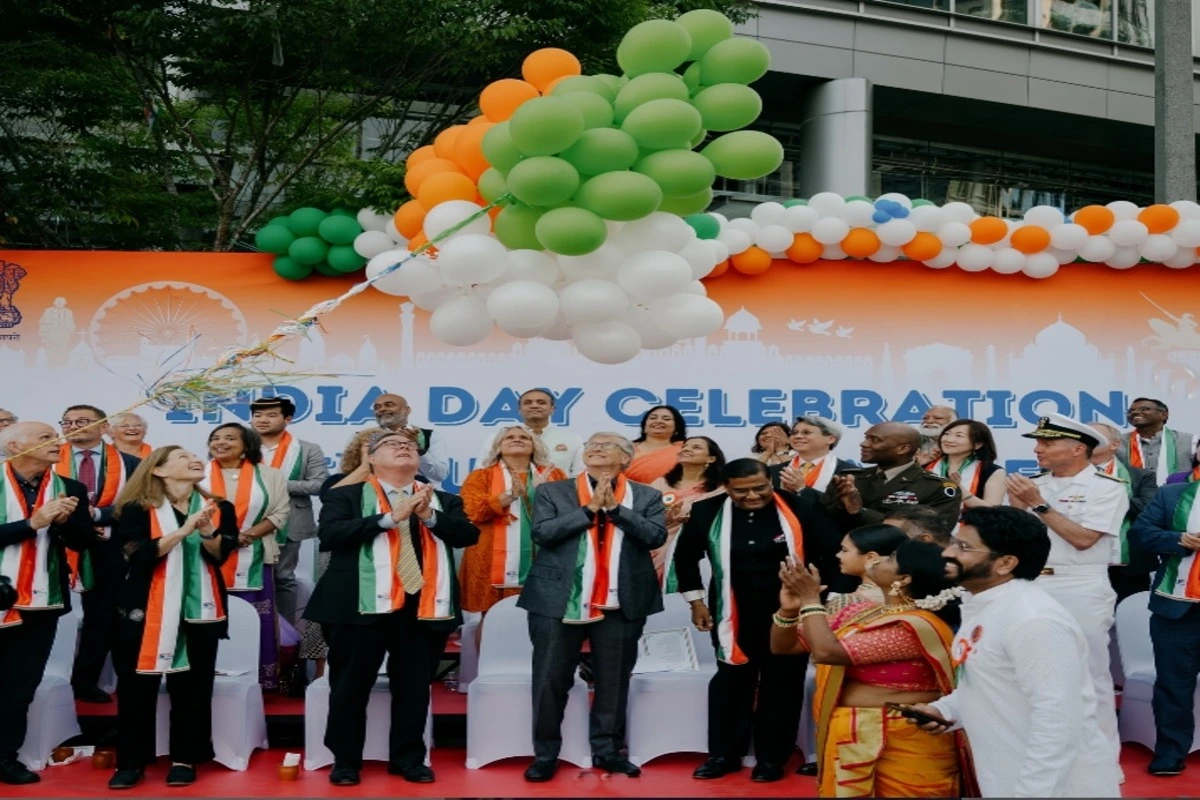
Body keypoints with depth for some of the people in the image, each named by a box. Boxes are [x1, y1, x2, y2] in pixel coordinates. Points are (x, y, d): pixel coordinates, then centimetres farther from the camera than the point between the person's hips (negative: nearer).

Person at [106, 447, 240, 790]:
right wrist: (183, 531, -23)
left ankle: (185, 759, 14)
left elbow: (220, 555, -2)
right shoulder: (137, 509, -1)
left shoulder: (219, 508, 8)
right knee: (137, 686, 0)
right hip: (147, 608, -2)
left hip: (199, 608, 2)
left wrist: (207, 532, -22)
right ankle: (130, 762, 12)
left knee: (193, 685, 3)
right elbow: (139, 555, -15)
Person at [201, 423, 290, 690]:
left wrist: (247, 535, -12)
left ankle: (262, 679, 9)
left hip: (253, 561, 0)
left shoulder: (269, 476, 5)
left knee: (257, 622, 0)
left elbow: (280, 513, 2)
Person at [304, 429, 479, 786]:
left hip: (425, 606, 3)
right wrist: (389, 517, -14)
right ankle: (345, 761, 20)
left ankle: (409, 759, 23)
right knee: (351, 685, 5)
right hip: (363, 605, -2)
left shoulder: (443, 500, 14)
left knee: (414, 686, 9)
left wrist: (430, 516, -12)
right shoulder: (346, 496, 5)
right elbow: (329, 534, -11)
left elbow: (468, 534, 3)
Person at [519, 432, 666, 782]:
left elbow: (656, 535, -5)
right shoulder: (553, 491, 6)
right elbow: (542, 532, -8)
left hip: (621, 604, 1)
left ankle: (607, 750, 23)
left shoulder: (646, 496, 8)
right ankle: (545, 754, 16)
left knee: (614, 681, 8)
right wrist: (589, 509, -11)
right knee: (551, 680, 3)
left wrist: (614, 508, -11)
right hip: (559, 601, -1)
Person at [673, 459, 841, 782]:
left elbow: (831, 553, -6)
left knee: (781, 682, 9)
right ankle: (723, 754, 26)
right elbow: (685, 555, 6)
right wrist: (695, 600, 6)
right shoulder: (708, 511, -10)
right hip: (733, 613, 2)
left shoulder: (801, 507, -16)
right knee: (731, 680, 13)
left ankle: (772, 757, 23)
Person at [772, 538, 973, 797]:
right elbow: (783, 646, 8)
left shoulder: (916, 626, -19)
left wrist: (810, 599, -15)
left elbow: (828, 652, -26)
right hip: (853, 741, 7)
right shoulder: (859, 612, 5)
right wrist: (789, 609, -10)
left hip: (903, 748, -7)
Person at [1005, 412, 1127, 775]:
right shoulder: (1030, 484, 11)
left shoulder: (1107, 487, -6)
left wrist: (1039, 505, -15)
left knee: (1089, 673, 1)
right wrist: (1017, 503, -7)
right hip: (1030, 587, 6)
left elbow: (1083, 539, -16)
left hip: (1081, 591, -5)